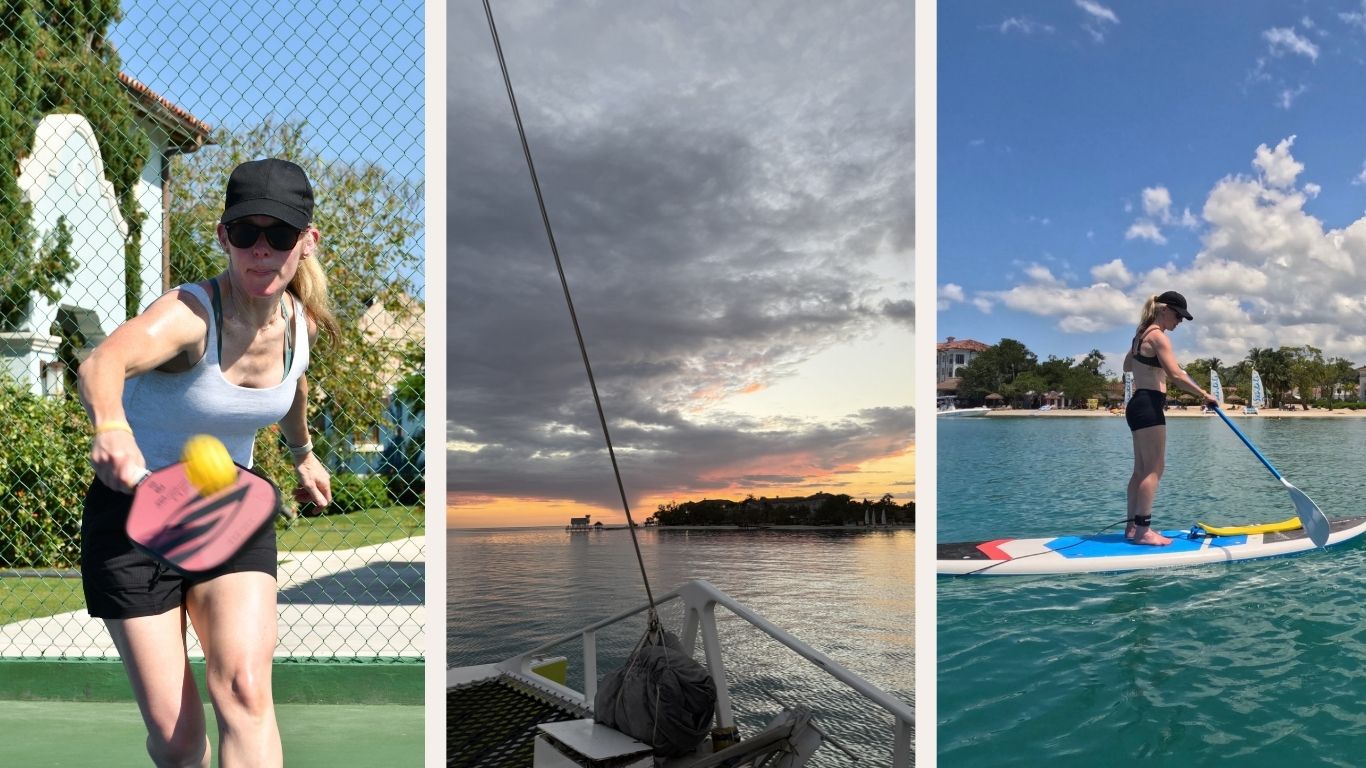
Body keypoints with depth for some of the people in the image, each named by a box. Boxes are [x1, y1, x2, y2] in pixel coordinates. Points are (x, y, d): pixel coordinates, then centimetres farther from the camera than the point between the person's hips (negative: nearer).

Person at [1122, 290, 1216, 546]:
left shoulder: (1141, 335, 17)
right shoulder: (1158, 336, -12)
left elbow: (1127, 366, 32)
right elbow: (1176, 375, -21)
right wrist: (1204, 395, -15)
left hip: (1138, 405, 10)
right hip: (1149, 405, -10)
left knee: (1141, 469, 11)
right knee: (1154, 469, -9)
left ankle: (1132, 526, 13)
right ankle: (1143, 530, -10)